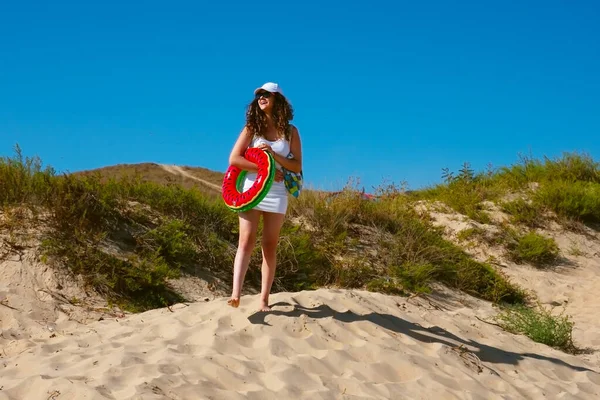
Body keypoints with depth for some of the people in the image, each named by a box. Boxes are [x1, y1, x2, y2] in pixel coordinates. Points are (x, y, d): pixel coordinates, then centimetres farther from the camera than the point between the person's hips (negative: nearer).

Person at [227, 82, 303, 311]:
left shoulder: (290, 131, 6)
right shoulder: (252, 128, 4)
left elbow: (297, 166, 1)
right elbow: (234, 159, -6)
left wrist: (274, 155, -15)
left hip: (277, 194, 1)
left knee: (270, 247, 4)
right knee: (246, 242, -11)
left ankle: (264, 300, 7)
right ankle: (235, 294, -20)